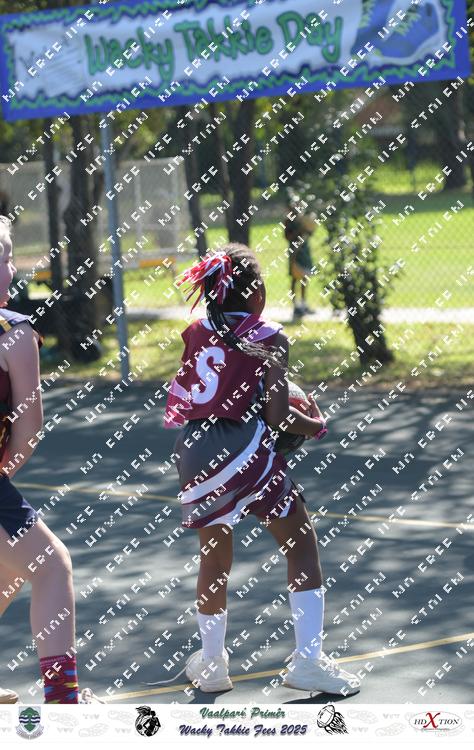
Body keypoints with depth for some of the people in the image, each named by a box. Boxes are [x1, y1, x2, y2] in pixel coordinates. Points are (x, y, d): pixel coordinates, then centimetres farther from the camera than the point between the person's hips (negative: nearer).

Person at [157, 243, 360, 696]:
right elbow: (277, 415, -8)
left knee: (214, 557, 21)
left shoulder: (194, 334, 12)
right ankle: (307, 660, 1)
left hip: (194, 453, 5)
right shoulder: (269, 338, -1)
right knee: (301, 544, 8)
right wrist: (316, 425, 10)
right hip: (246, 451, -5)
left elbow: (177, 405, 14)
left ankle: (211, 664, 28)